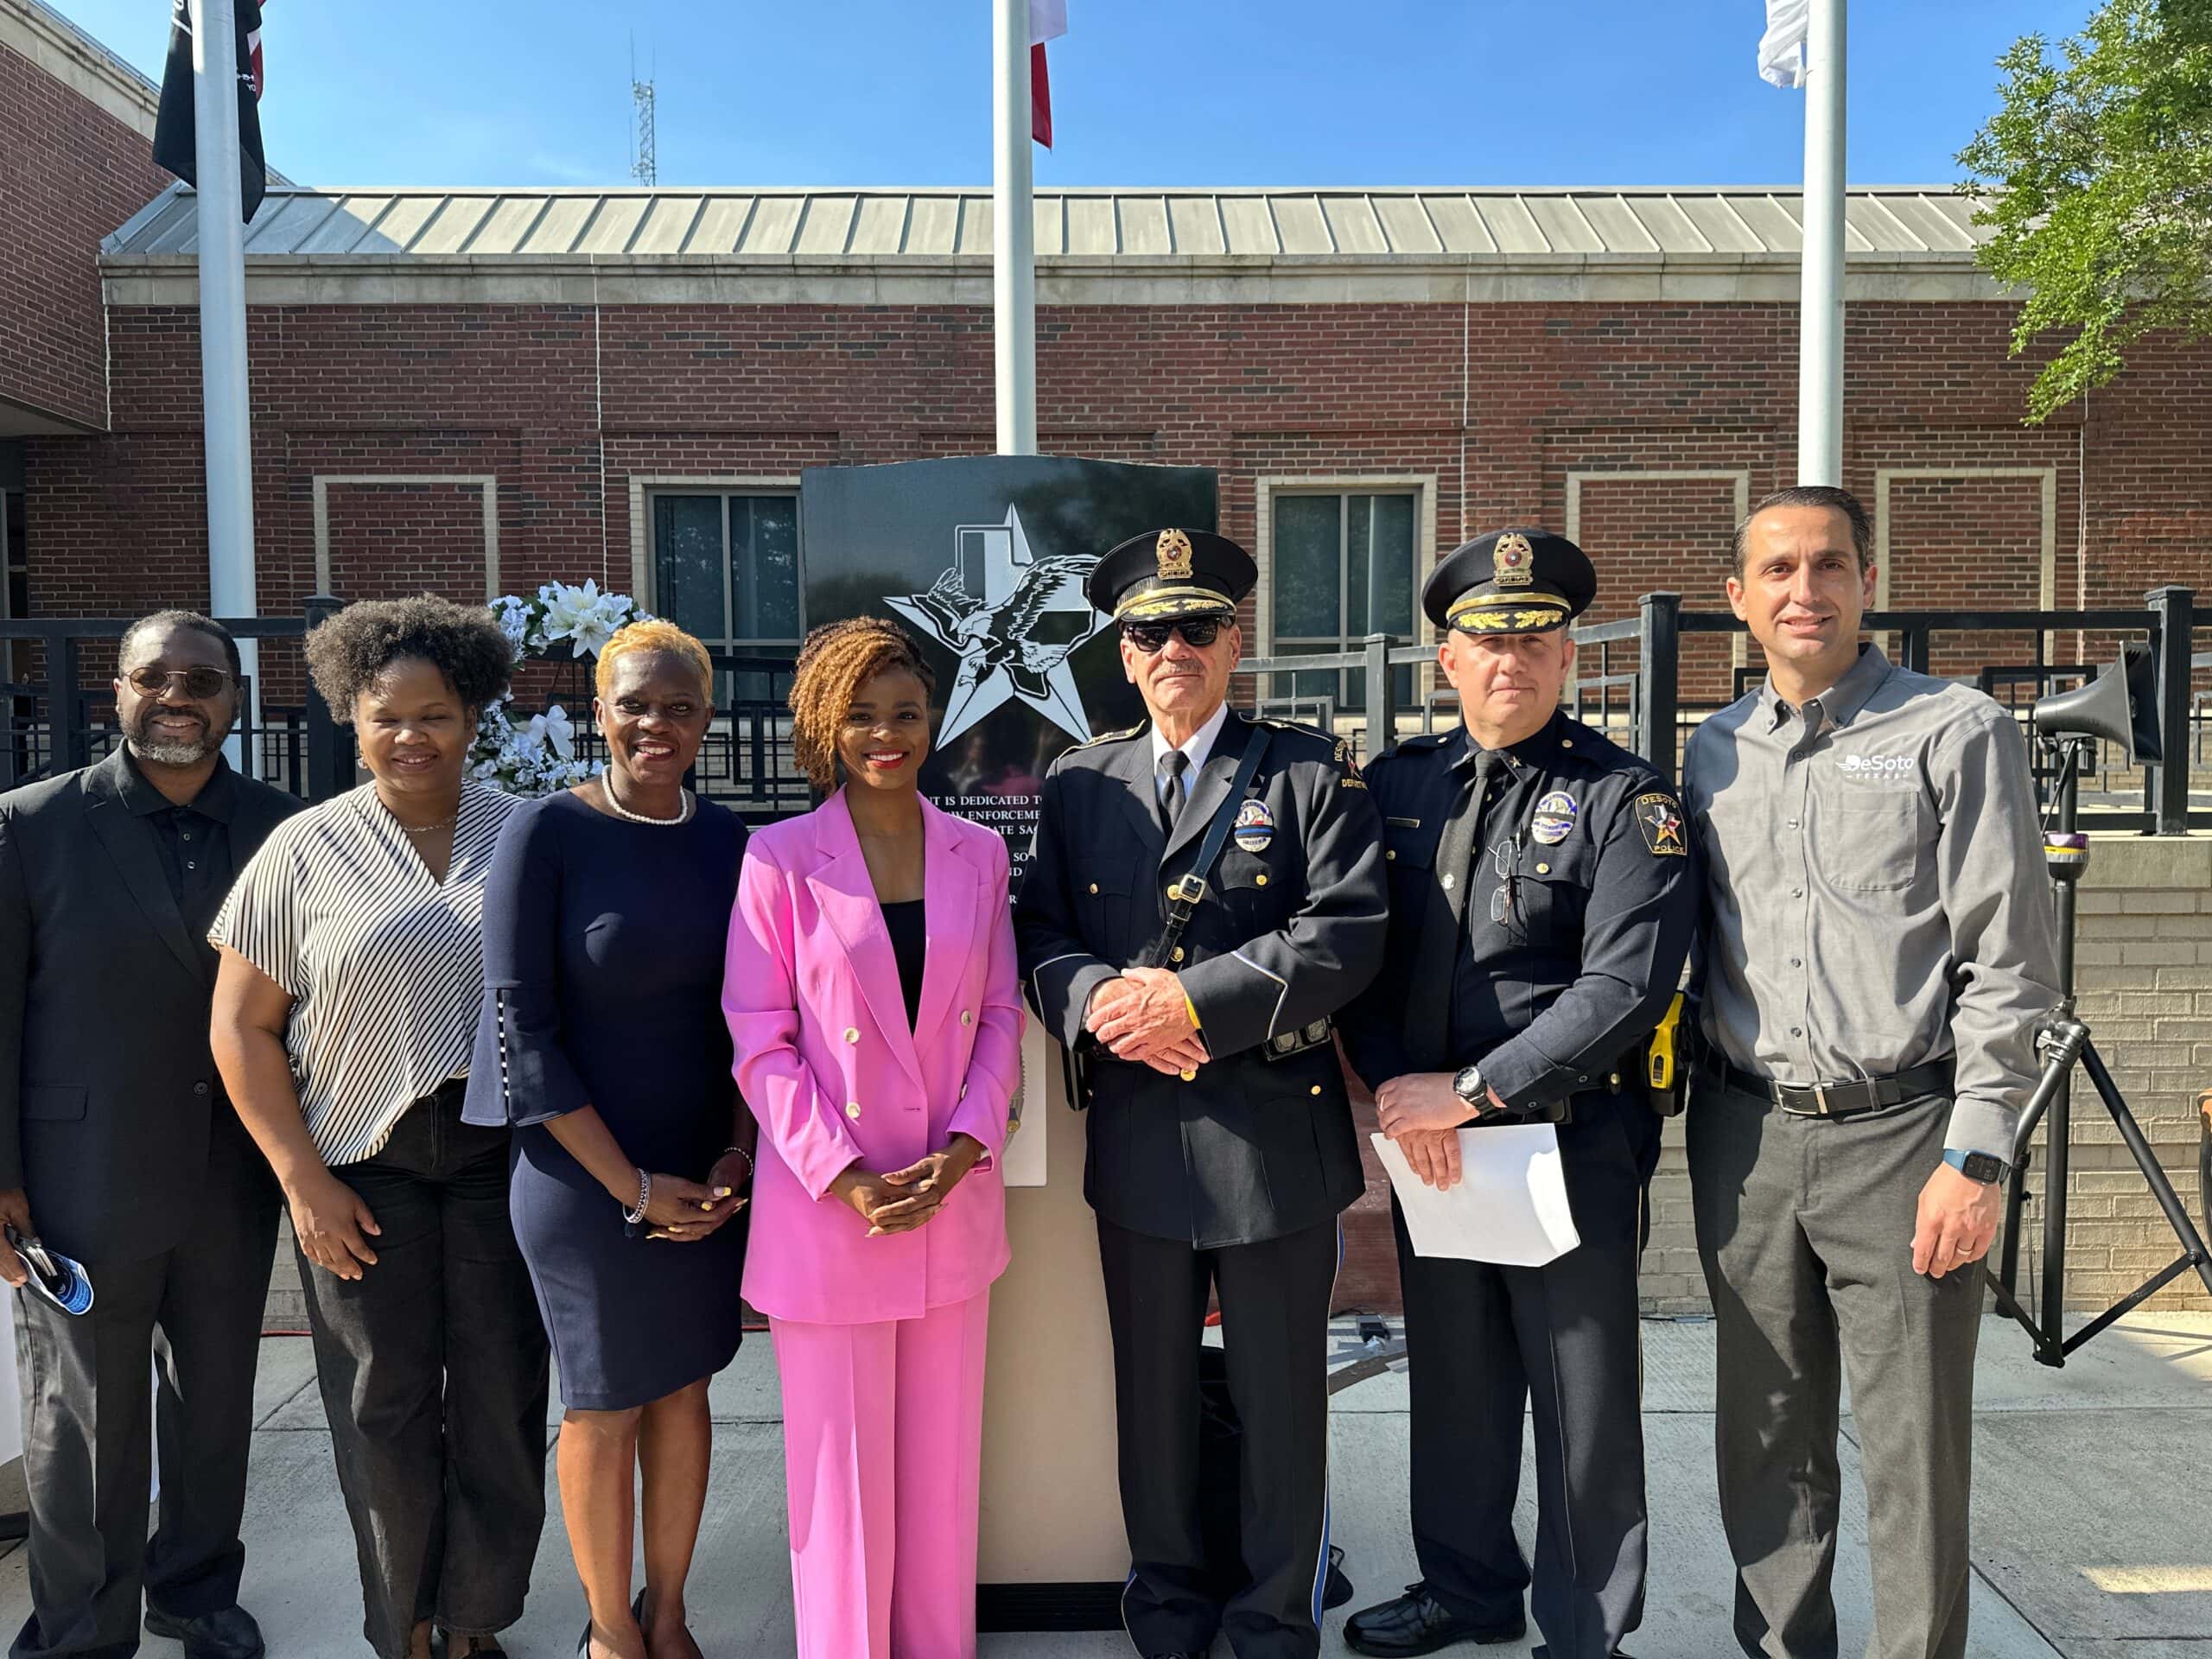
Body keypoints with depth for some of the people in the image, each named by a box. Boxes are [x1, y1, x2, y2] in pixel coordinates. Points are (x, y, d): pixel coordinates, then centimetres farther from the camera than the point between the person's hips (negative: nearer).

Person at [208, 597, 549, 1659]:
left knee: (502, 1399, 7)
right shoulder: (306, 850, 0)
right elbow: (243, 1026, 1)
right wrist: (303, 1179, -5)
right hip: (364, 1167, 0)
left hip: (503, 1155, 1)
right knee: (387, 1408, 9)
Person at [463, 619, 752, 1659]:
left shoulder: (724, 841, 1)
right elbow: (522, 1027, -14)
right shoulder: (546, 833, -13)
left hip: (706, 1176, 4)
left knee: (685, 1389, 16)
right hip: (585, 1175, -4)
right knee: (606, 1407, 11)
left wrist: (738, 1154, -5)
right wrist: (633, 1186, -13)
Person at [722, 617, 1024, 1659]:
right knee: (841, 1466, 9)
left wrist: (965, 1147, -8)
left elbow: (1000, 1015, 6)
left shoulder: (979, 854, 4)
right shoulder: (780, 859, -7)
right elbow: (759, 1039, -8)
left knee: (943, 1458, 15)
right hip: (826, 1209, -3)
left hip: (955, 1206, 3)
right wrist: (845, 1179, -14)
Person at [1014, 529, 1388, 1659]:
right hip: (1135, 1133, 3)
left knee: (1281, 1396, 11)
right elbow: (1039, 931, 8)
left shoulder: (1311, 772, -1)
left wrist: (1193, 999, -19)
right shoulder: (1078, 783, 10)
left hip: (1275, 1133, -3)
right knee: (1151, 1391, 17)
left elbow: (1346, 932, -11)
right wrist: (1099, 1001, -14)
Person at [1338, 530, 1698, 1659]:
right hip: (1429, 1139, 4)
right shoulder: (1396, 783, 6)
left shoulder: (1623, 798, -8)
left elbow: (1626, 987, -17)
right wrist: (1391, 1084, -8)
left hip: (1571, 1142, -4)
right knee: (1451, 1384, 19)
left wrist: (1470, 1088, -19)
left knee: (1585, 1405, 8)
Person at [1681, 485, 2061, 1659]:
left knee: (1913, 1451, 3)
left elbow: (2008, 964, -6)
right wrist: (1682, 1109, 9)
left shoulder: (1957, 734, -2)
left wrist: (1975, 1157, -11)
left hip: (1899, 1134, -4)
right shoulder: (1713, 753, 11)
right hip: (1747, 1137, 4)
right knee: (1767, 1437, 13)